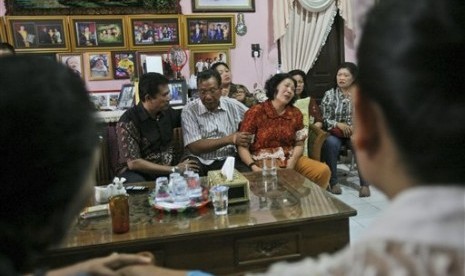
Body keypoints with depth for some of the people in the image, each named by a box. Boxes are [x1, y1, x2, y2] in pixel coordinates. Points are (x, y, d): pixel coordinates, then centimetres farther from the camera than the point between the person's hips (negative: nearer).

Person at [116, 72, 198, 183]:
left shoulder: (166, 111, 3)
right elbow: (133, 163, -22)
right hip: (138, 173, -5)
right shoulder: (128, 122, -16)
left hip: (168, 167, 6)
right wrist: (173, 169, -21)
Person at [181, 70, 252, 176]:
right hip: (199, 161, -2)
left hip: (228, 159, 2)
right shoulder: (189, 110, -4)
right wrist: (231, 139, -15)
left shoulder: (233, 105, 4)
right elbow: (195, 147, -12)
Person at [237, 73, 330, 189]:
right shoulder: (256, 112, -4)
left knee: (323, 171, -17)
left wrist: (291, 162, -11)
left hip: (290, 159, 5)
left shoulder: (295, 113, 9)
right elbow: (243, 146, -6)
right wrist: (254, 167, -22)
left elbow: (299, 144, 8)